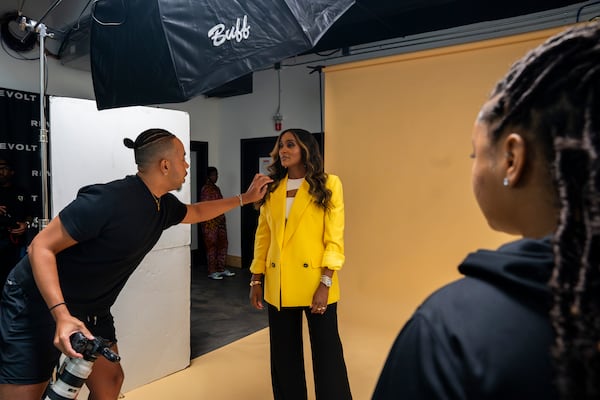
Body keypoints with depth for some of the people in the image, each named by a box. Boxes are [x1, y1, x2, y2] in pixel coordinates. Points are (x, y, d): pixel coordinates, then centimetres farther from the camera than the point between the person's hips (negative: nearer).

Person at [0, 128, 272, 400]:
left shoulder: (164, 205, -2)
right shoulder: (109, 199, -29)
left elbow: (196, 212, 20)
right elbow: (41, 247, -24)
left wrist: (246, 198, 21)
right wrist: (61, 314, -34)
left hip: (92, 311, 8)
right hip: (40, 303, -8)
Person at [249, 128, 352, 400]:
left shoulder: (328, 185, -4)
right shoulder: (272, 189, 8)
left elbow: (335, 238, -8)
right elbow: (263, 237, 9)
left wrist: (325, 284, -14)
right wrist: (256, 279, 7)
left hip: (315, 283, -4)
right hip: (278, 286, 4)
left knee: (326, 353, 8)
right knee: (284, 355, 16)